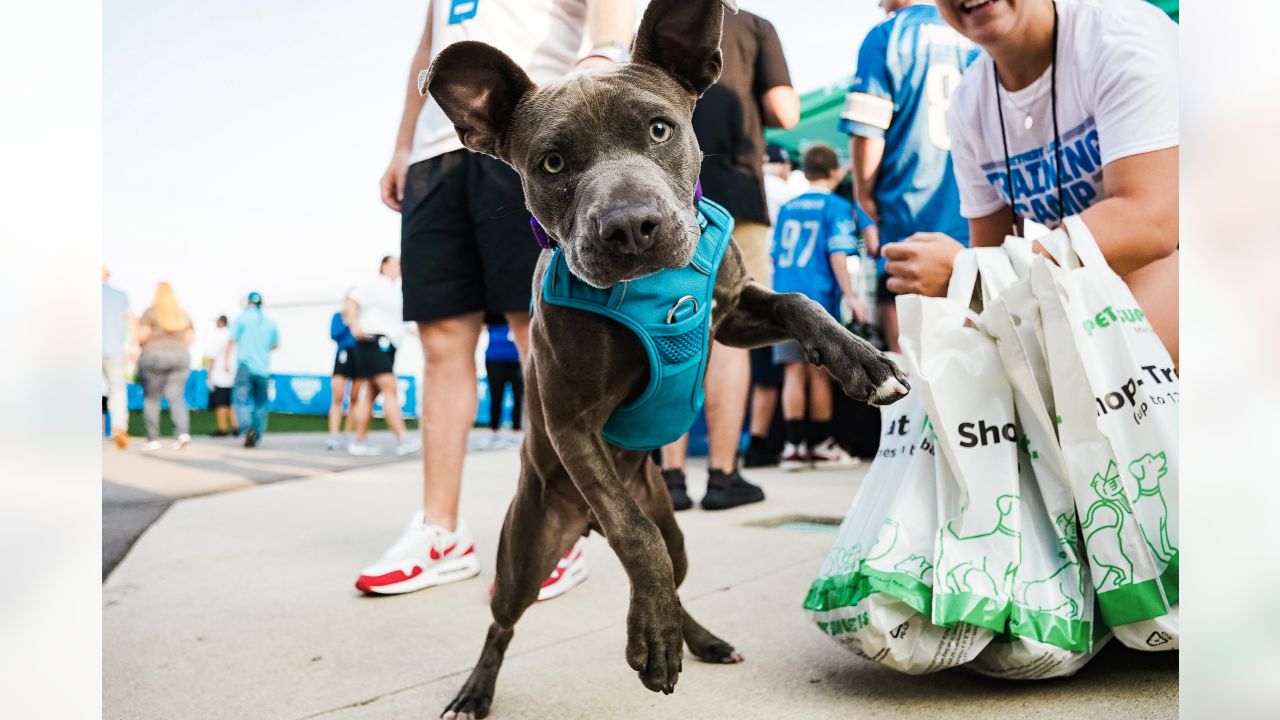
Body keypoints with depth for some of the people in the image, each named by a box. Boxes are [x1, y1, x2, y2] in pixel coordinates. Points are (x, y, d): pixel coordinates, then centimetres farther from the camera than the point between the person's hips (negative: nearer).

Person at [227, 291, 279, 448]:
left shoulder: (242, 318, 1)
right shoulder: (270, 322, 10)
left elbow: (231, 341, -3)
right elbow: (276, 344, 19)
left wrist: (226, 359, 7)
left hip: (245, 366, -3)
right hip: (263, 369, 3)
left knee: (241, 399, -5)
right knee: (261, 403, 12)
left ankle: (248, 428, -28)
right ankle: (257, 436, 10)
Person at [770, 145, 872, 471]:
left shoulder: (787, 208, 14)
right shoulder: (837, 206, 0)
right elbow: (837, 254, -10)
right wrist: (850, 295, -9)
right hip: (818, 298, -4)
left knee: (794, 371, 4)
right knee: (819, 372, 3)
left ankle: (793, 445, 2)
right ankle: (821, 446, 10)